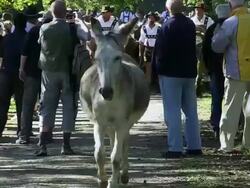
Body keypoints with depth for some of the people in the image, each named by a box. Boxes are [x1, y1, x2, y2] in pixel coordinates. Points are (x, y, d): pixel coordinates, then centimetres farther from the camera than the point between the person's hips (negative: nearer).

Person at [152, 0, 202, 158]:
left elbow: (160, 51, -13)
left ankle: (175, 148, -6)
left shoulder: (168, 26, -14)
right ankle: (195, 146, 14)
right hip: (189, 72, 6)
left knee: (173, 112, -3)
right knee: (191, 111, 12)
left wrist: (158, 69, -4)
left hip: (171, 73, -6)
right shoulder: (191, 24, 5)